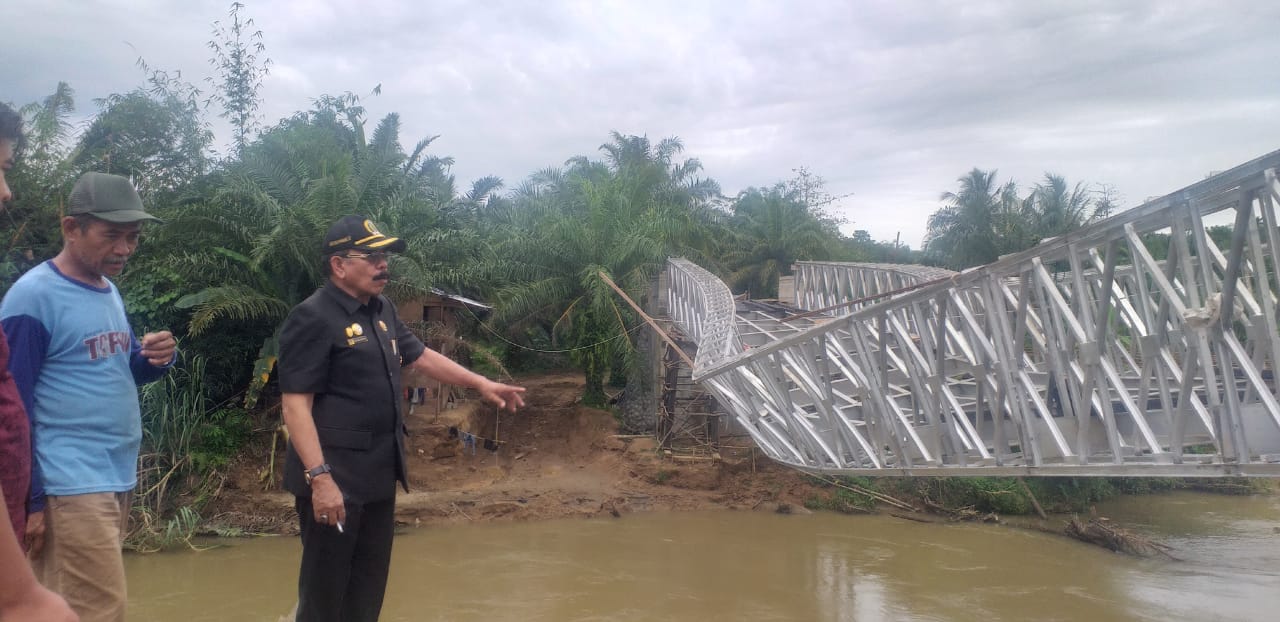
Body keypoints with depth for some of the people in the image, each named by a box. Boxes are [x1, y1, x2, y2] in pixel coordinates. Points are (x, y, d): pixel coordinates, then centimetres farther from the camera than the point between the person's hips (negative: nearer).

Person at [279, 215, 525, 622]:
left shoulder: (382, 310, 10)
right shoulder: (313, 318, -16)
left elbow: (421, 356, 21)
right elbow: (296, 404, -20)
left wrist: (480, 383, 14)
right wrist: (319, 476, -26)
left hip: (379, 474, 8)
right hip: (335, 477, -8)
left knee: (369, 582, 18)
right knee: (326, 587, 2)